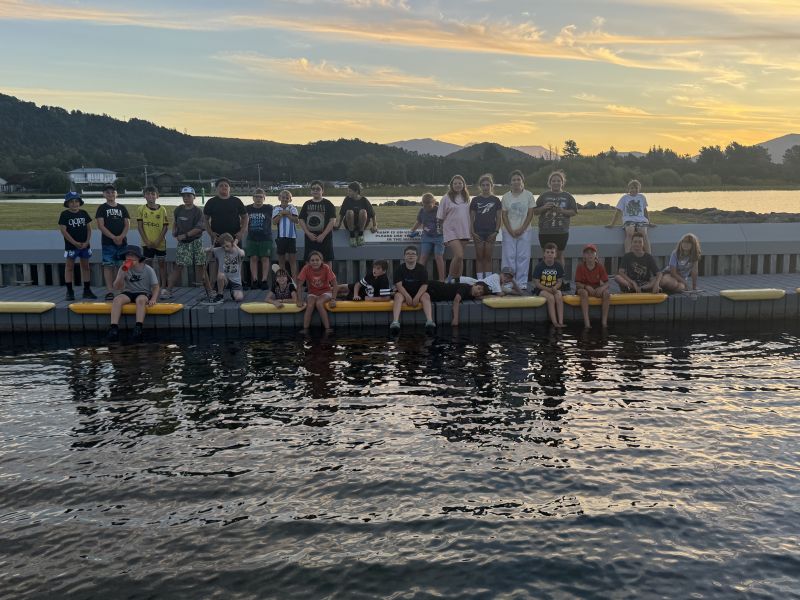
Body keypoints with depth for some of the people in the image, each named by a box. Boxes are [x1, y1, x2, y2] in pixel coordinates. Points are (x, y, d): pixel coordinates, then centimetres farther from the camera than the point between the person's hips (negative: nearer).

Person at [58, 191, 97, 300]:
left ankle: (87, 291, 14)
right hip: (70, 245, -4)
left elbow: (89, 228, 8)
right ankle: (69, 292, 4)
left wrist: (87, 242, -5)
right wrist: (75, 243, -13)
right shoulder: (64, 214, -4)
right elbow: (63, 230, -9)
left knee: (85, 267, 8)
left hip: (85, 245, 4)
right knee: (69, 267, 1)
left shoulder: (84, 213, 7)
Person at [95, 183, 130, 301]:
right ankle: (109, 292, -2)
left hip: (122, 242, 3)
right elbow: (100, 225, -4)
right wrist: (113, 237, -14)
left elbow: (127, 224, 6)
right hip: (108, 242, -2)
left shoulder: (122, 208, 13)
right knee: (108, 266, -3)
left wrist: (121, 237, -10)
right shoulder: (102, 208, 4)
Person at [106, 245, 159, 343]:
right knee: (117, 299, -29)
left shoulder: (148, 269, -2)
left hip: (144, 293, -2)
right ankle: (114, 328, -40)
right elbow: (116, 287, -1)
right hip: (128, 293, 3)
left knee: (140, 299, -38)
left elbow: (155, 287, -1)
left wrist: (153, 299, -20)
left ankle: (138, 327, -48)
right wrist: (122, 273, -15)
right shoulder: (124, 269, 4)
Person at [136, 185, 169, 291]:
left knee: (162, 264, 5)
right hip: (147, 243, 0)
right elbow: (139, 226, -2)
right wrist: (146, 241, -9)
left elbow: (165, 226, -3)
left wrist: (158, 240, -11)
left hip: (160, 243, 0)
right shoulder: (141, 209, 0)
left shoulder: (162, 209, -2)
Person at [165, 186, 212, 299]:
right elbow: (175, 223, 22)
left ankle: (209, 292, 4)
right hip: (182, 243, 3)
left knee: (201, 267, -1)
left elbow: (199, 228, -13)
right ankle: (169, 290, 2)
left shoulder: (198, 211, -6)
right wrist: (174, 232, 2)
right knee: (178, 267, 0)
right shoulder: (178, 210, 7)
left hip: (195, 242, -3)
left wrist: (185, 235, -16)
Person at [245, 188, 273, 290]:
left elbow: (271, 222, 8)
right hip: (252, 238, 2)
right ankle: (254, 280, 4)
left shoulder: (268, 208, 0)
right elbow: (245, 223, 15)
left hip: (266, 238, -2)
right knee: (253, 258, 1)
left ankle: (264, 280, 0)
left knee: (265, 259, -2)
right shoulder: (248, 209, 6)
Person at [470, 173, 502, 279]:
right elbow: (471, 218, 5)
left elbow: (498, 217, 5)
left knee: (488, 257, 3)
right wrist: (472, 232, -4)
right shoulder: (475, 200, 4)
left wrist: (496, 231, -4)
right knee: (479, 257, 1)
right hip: (478, 232, 0)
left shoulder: (496, 200, 4)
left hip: (490, 233, 0)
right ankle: (479, 280, 4)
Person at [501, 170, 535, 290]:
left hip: (524, 231, -1)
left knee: (523, 257, 0)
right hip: (509, 231, 1)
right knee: (509, 256, -1)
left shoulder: (528, 195, 2)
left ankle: (522, 282, 6)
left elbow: (530, 214, 0)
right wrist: (510, 230, -7)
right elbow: (504, 215, 4)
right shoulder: (506, 196, 4)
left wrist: (521, 229, -8)